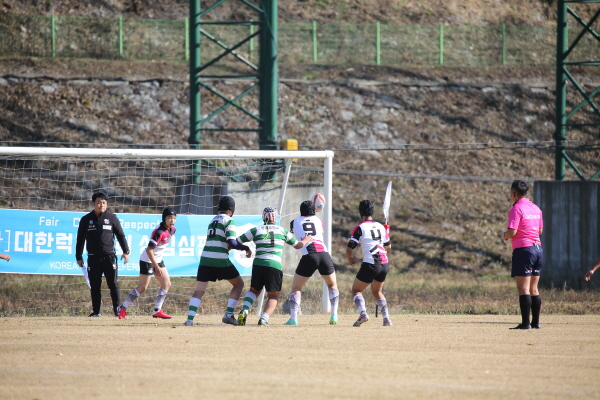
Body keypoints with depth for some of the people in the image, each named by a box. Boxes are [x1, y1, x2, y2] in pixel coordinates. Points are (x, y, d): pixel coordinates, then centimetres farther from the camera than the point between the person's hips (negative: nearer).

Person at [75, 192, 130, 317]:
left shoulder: (112, 218, 7)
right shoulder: (86, 220, 7)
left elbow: (120, 235, 10)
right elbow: (80, 239, 11)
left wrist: (126, 251, 2)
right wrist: (79, 257, 9)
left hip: (109, 256, -1)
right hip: (93, 258, 1)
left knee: (114, 284, -5)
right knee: (95, 286, 3)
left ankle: (117, 309, -1)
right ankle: (96, 311, 9)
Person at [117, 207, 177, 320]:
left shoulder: (171, 229, 0)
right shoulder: (159, 232, -27)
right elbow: (149, 250, -29)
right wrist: (157, 267, -29)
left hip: (158, 260, 9)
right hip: (147, 260, -9)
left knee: (167, 284, 4)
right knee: (142, 287, -7)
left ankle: (157, 310, 8)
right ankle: (123, 308, 3)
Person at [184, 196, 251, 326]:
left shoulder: (213, 220, 20)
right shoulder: (229, 221, -1)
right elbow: (232, 242, -11)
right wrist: (246, 248, 3)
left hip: (205, 257, 5)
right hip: (220, 260, -5)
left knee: (199, 290, 7)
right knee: (238, 284, 13)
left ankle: (190, 319, -10)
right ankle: (229, 314, 2)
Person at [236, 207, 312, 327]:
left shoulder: (256, 230, 8)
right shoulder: (283, 231, 12)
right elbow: (297, 245, 28)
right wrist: (306, 240, 49)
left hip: (258, 264, 1)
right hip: (275, 266, -1)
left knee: (254, 290, 24)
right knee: (273, 296, 12)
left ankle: (244, 311, 0)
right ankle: (264, 318, -10)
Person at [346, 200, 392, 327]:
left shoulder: (359, 228, -5)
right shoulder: (380, 227, 13)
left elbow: (349, 249, -7)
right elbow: (388, 246, 23)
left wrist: (350, 259, 14)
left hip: (370, 264, -6)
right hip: (385, 264, 6)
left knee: (356, 290, 6)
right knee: (377, 292, 25)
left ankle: (363, 313, -19)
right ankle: (386, 318, 12)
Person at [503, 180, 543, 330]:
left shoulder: (517, 209, -11)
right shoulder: (535, 208, 13)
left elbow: (512, 232, -18)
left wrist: (505, 236, 2)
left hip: (523, 250, -8)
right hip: (538, 249, 8)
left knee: (523, 288, -8)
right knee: (533, 289, 13)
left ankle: (525, 323, -12)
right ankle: (535, 322, 14)